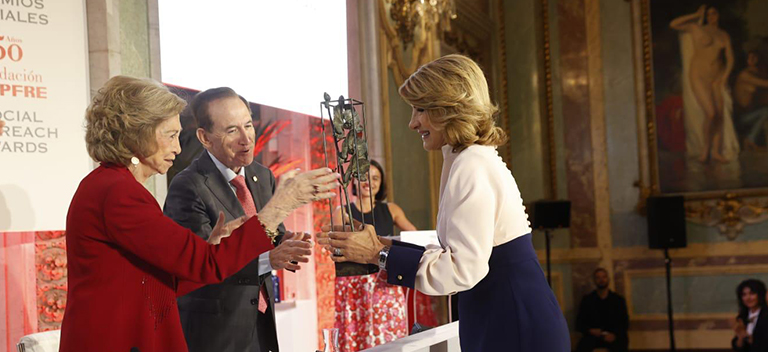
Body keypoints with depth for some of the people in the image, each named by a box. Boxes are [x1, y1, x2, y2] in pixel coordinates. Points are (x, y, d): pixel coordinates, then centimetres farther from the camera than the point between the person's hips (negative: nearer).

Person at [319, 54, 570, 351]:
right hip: (500, 323, 9)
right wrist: (387, 247, 6)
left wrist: (380, 254, -14)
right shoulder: (476, 159, 15)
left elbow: (464, 267, -21)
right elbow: (460, 256, 13)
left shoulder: (472, 167, -15)